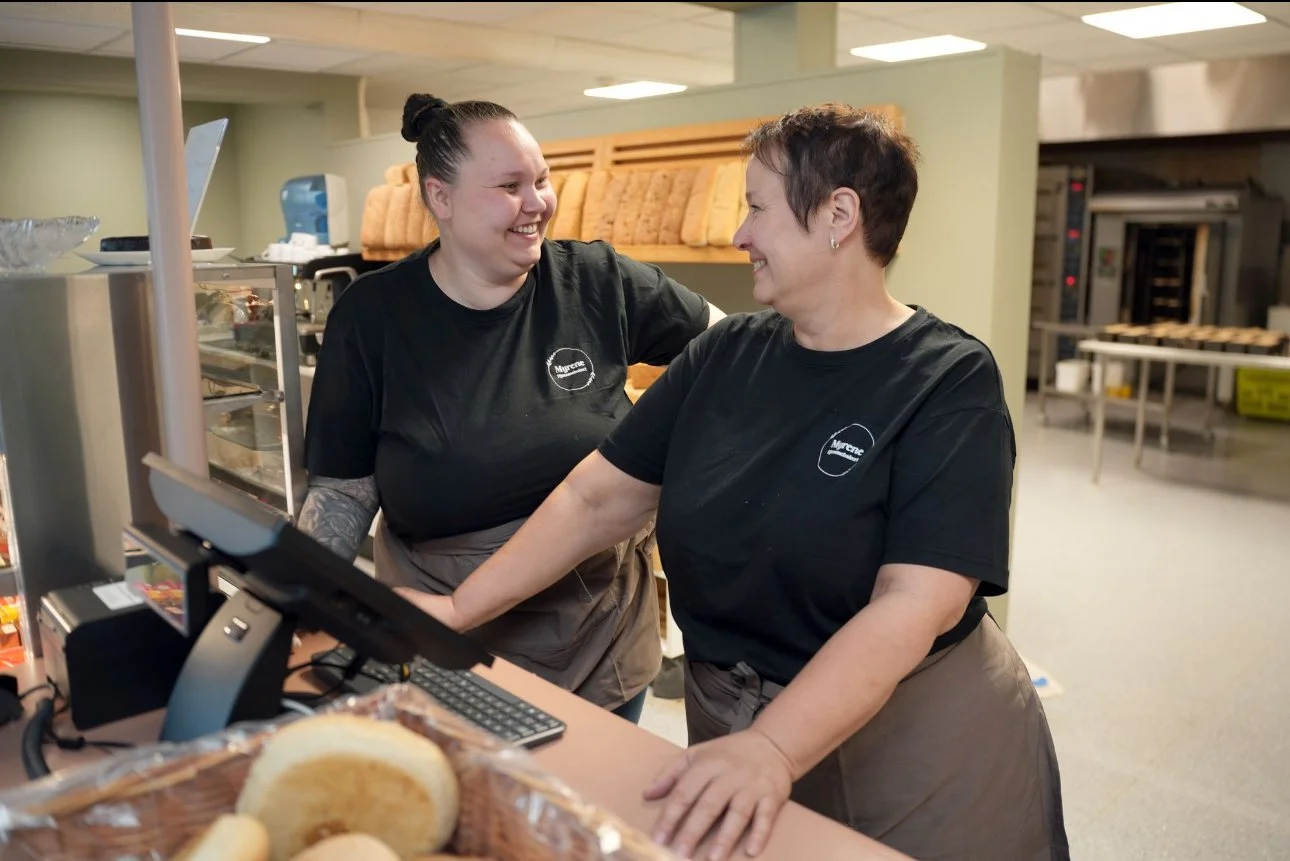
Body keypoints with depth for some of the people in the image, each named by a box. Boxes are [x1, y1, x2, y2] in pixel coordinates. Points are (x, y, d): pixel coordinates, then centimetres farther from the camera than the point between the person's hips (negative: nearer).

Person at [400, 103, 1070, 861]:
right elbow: (597, 497, 0)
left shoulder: (950, 382, -16)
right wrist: (461, 607, -5)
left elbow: (912, 604, -26)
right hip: (731, 723, 4)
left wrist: (770, 750, -36)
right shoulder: (724, 355, -2)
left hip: (917, 750, -4)